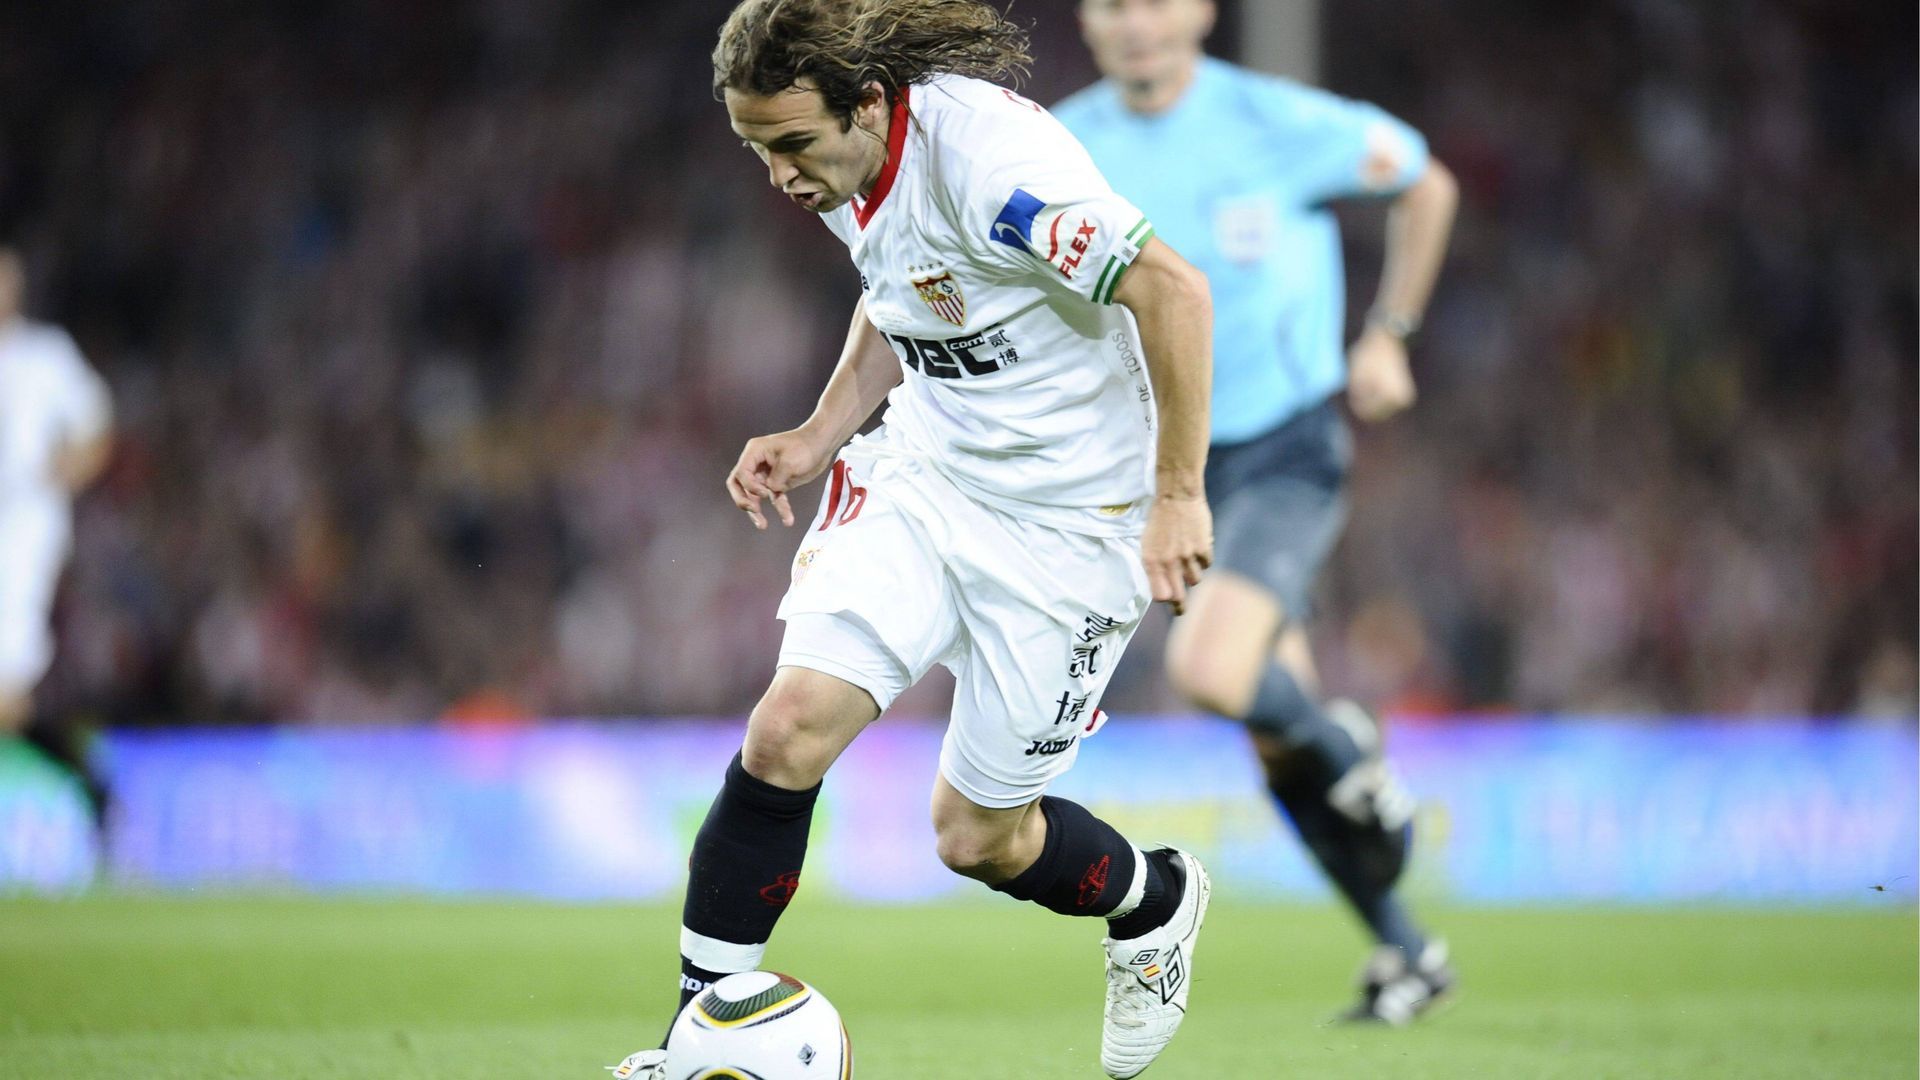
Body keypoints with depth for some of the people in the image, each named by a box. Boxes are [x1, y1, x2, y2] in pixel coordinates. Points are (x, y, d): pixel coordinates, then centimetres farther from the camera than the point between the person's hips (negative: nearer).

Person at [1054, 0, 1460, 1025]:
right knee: (1279, 746, 7)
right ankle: (1405, 951, 23)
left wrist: (1388, 335, 0)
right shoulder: (1067, 148, -2)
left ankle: (1345, 743, 4)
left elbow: (1424, 182, 4)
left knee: (1208, 670, -28)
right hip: (1180, 468, 5)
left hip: (1287, 452, -5)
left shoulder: (1277, 122, -13)